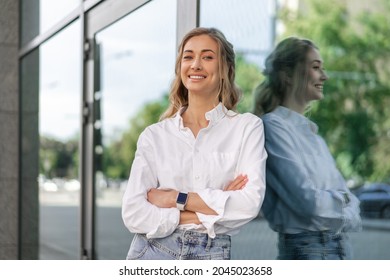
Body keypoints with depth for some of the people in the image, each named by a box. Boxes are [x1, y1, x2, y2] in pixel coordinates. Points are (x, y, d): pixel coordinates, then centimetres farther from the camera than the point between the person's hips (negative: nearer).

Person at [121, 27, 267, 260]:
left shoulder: (247, 127, 0)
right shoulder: (155, 135, 3)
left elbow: (251, 202, -11)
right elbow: (133, 213, -5)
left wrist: (176, 198, -10)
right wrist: (210, 212, -11)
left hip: (211, 258, -1)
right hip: (153, 255, 1)